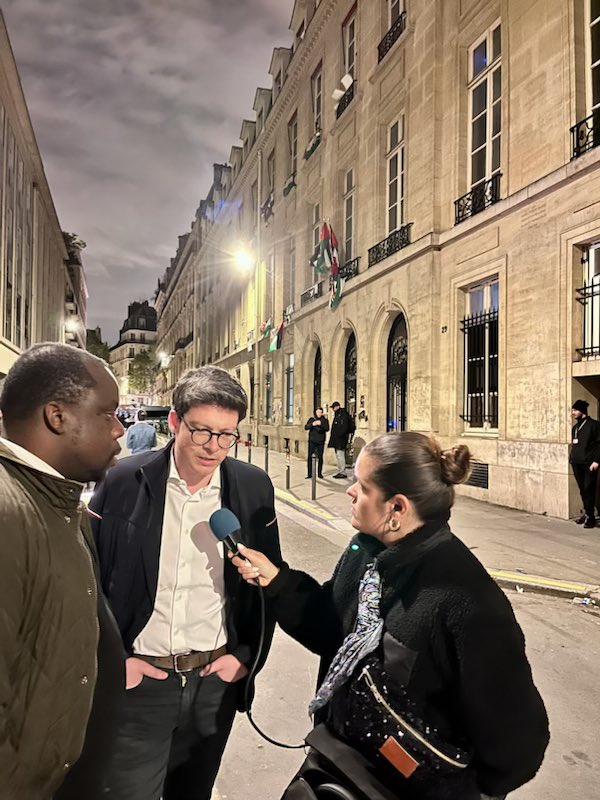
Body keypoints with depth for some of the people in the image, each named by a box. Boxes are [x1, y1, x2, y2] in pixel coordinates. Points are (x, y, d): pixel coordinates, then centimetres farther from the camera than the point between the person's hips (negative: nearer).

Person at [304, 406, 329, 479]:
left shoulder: (324, 420, 6)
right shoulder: (311, 419, 9)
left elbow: (327, 428, -8)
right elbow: (306, 427, -2)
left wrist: (321, 424, -24)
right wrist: (312, 424, -19)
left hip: (321, 441, 0)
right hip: (312, 441, 0)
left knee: (320, 457, 3)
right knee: (309, 457, -4)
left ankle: (319, 473, 13)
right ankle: (309, 474, 1)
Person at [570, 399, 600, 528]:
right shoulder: (575, 427, 18)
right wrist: (572, 458, 12)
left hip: (589, 464, -6)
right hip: (577, 464, 6)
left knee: (588, 489, -7)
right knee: (582, 489, 8)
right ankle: (587, 513, 18)